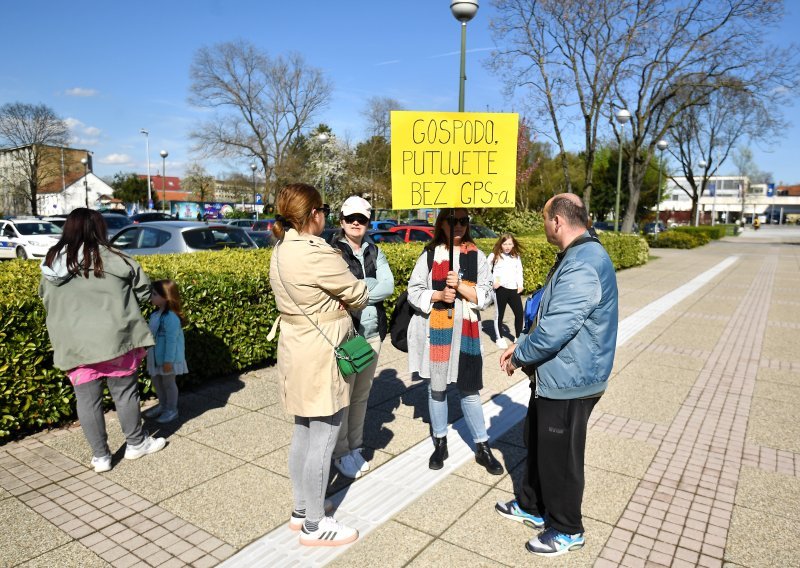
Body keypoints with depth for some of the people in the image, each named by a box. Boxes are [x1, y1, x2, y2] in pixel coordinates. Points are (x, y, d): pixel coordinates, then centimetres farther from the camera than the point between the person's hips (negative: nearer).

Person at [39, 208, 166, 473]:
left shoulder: (51, 263, 8)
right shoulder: (110, 258, -8)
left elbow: (48, 302, 18)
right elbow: (142, 288, -2)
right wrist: (117, 301, 17)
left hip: (73, 343, 4)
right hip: (112, 337, -4)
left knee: (87, 399, 11)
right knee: (124, 391, 11)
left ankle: (100, 456, 19)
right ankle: (136, 443, 25)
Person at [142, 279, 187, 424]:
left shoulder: (170, 317, -25)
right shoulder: (155, 314, 4)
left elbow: (171, 340, -25)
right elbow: (152, 335, 14)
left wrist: (168, 361, -23)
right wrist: (149, 354, 18)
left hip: (168, 358, -9)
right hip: (156, 357, 9)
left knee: (168, 382, 5)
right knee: (156, 381, 19)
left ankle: (172, 410, 22)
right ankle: (162, 405, 38)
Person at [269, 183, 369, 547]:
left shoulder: (280, 252, 6)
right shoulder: (317, 253, -23)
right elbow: (359, 296, -12)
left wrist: (331, 300, 0)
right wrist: (341, 300, 7)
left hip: (296, 352, 10)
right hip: (321, 357, -9)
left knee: (303, 434, 19)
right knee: (322, 441, 4)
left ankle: (301, 510, 34)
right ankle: (314, 526, 19)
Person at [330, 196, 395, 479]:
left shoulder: (375, 251, 9)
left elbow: (389, 286, -6)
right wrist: (371, 285, -15)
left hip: (372, 332, 5)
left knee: (362, 394, 15)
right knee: (342, 394, 2)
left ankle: (355, 446, 30)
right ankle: (341, 453, 19)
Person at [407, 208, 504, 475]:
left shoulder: (477, 257, 3)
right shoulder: (429, 256, 2)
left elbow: (486, 295, -2)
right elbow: (414, 292, 1)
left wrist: (460, 286, -17)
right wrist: (438, 295, -15)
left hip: (466, 331, 0)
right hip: (435, 331, 1)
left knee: (470, 389, 5)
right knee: (436, 387, 11)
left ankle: (482, 447, 20)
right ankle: (440, 443, 28)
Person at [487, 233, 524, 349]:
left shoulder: (516, 257, 12)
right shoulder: (494, 256, -1)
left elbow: (519, 271, 17)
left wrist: (520, 285, 5)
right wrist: (493, 281, -12)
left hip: (513, 289, 4)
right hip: (500, 289, -4)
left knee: (519, 313, 3)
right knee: (499, 314, 5)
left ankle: (518, 337, 20)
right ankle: (499, 338, 19)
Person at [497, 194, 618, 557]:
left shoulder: (582, 266, -27)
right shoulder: (576, 256, 9)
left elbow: (554, 330, -30)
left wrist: (519, 357, -14)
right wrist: (521, 345, 7)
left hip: (568, 381, -10)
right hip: (553, 376, 10)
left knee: (558, 457, 8)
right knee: (537, 444, 23)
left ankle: (567, 530, 30)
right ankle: (532, 507, 43)